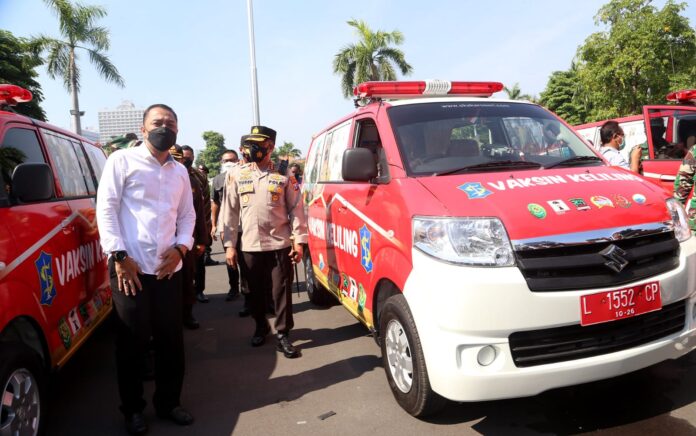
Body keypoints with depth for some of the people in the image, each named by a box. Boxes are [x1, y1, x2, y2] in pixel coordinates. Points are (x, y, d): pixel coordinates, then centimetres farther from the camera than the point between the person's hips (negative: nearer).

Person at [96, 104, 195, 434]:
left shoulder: (180, 171, 15)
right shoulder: (122, 160, 0)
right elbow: (106, 208, -6)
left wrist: (180, 248, -1)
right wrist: (120, 256, -13)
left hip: (169, 268, 5)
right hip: (130, 268, -4)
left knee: (171, 340, 10)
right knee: (132, 342, 5)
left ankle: (168, 402, 27)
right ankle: (133, 409, 23)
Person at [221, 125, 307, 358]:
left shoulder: (283, 175, 1)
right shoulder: (236, 175, 4)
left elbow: (296, 209, 2)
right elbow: (230, 211, 4)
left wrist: (298, 241, -4)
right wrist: (229, 244, 1)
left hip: (280, 244, -2)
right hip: (249, 246, 2)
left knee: (282, 290, 2)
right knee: (255, 291, 13)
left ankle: (282, 334, 14)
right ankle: (261, 326, 35)